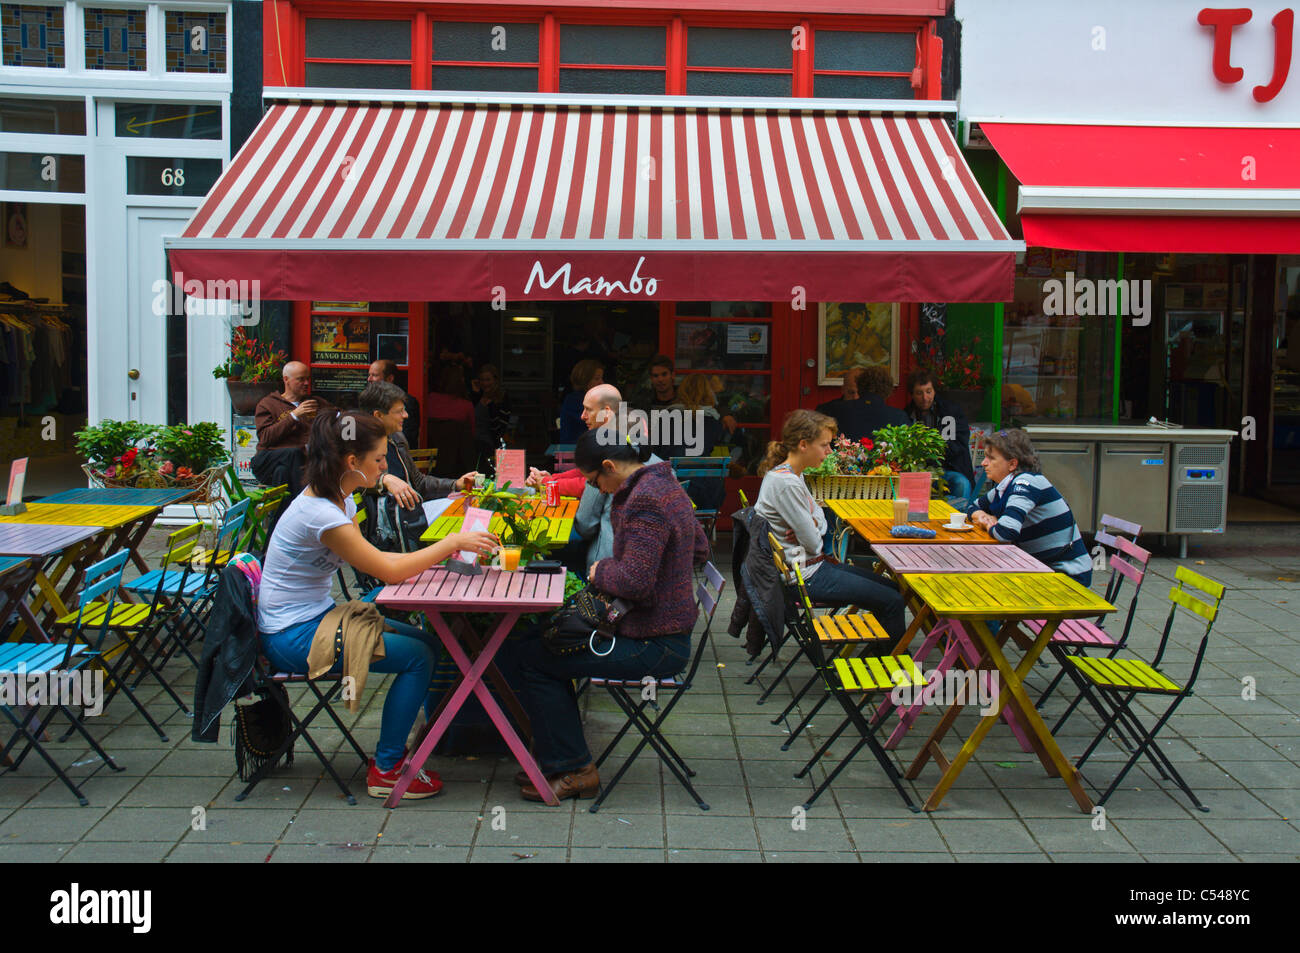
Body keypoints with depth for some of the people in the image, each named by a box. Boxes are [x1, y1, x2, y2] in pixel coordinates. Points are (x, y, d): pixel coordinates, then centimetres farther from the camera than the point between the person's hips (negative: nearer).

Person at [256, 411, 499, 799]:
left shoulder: (339, 498, 4)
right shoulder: (320, 513, -26)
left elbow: (372, 559, 11)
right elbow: (389, 571, -23)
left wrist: (435, 555, -1)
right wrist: (453, 542, -15)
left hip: (318, 615, 10)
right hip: (292, 636, -10)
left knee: (427, 643, 4)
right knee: (417, 656, -14)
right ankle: (386, 771, -2)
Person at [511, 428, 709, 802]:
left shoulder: (644, 501, -23)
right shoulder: (665, 483, 9)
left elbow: (635, 582, -29)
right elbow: (699, 549, 21)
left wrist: (601, 570, -7)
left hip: (655, 645, -11)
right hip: (668, 630, 11)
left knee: (533, 655, -7)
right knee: (548, 637, 15)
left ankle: (573, 769, 3)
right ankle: (559, 758, 19)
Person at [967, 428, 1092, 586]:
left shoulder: (1026, 482, -20)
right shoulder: (1004, 487, 6)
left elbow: (1006, 532, -32)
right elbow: (973, 506, 22)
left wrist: (990, 526, -9)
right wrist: (981, 516, -1)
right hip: (1044, 568, 8)